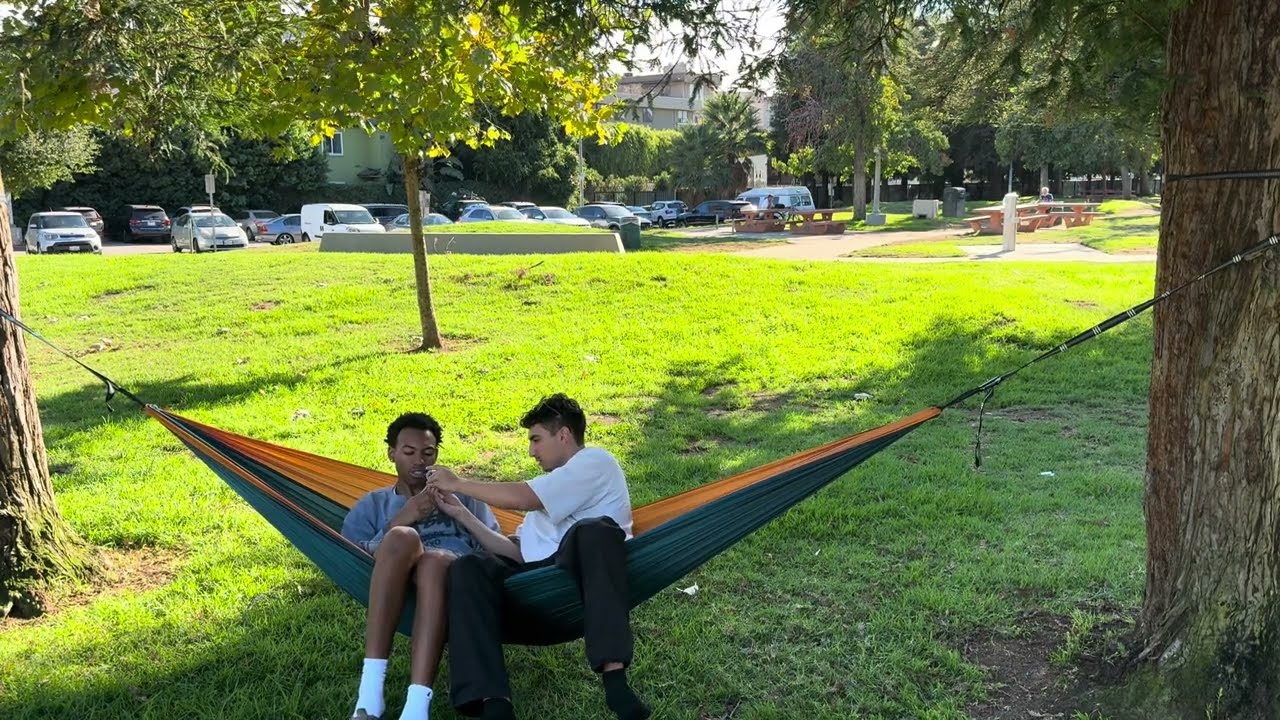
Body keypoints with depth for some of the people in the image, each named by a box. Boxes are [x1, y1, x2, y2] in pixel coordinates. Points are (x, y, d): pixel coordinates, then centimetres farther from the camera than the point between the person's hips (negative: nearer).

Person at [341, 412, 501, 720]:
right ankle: (370, 689, -40)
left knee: (435, 560, -37)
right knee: (402, 538, -34)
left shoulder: (460, 492, 29)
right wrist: (399, 522, -3)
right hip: (398, 585, 1)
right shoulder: (372, 505, 28)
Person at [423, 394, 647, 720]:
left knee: (594, 529, -38)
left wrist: (458, 483, 8)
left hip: (580, 576, -6)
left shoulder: (596, 461, 9)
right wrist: (461, 512, 21)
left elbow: (521, 498, -3)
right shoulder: (548, 493, 36)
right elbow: (516, 553, 24)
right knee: (468, 568, -20)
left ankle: (614, 678, -48)